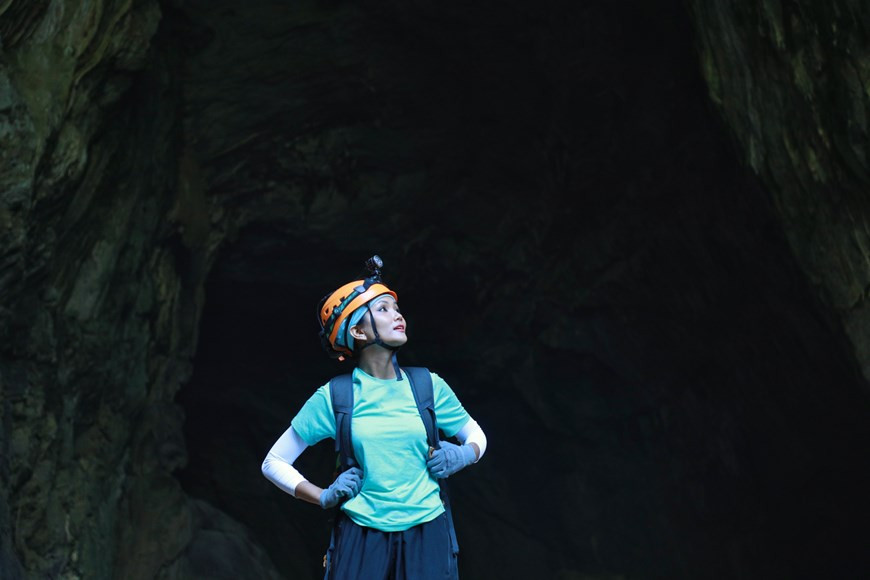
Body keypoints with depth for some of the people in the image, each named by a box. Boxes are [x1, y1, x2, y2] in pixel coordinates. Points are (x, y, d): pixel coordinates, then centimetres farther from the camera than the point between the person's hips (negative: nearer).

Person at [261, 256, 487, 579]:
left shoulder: (429, 386, 3)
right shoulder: (333, 397, -2)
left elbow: (476, 434, 19)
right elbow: (274, 463, 5)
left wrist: (465, 454, -2)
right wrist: (324, 498, -6)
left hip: (428, 534, 2)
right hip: (361, 537, -2)